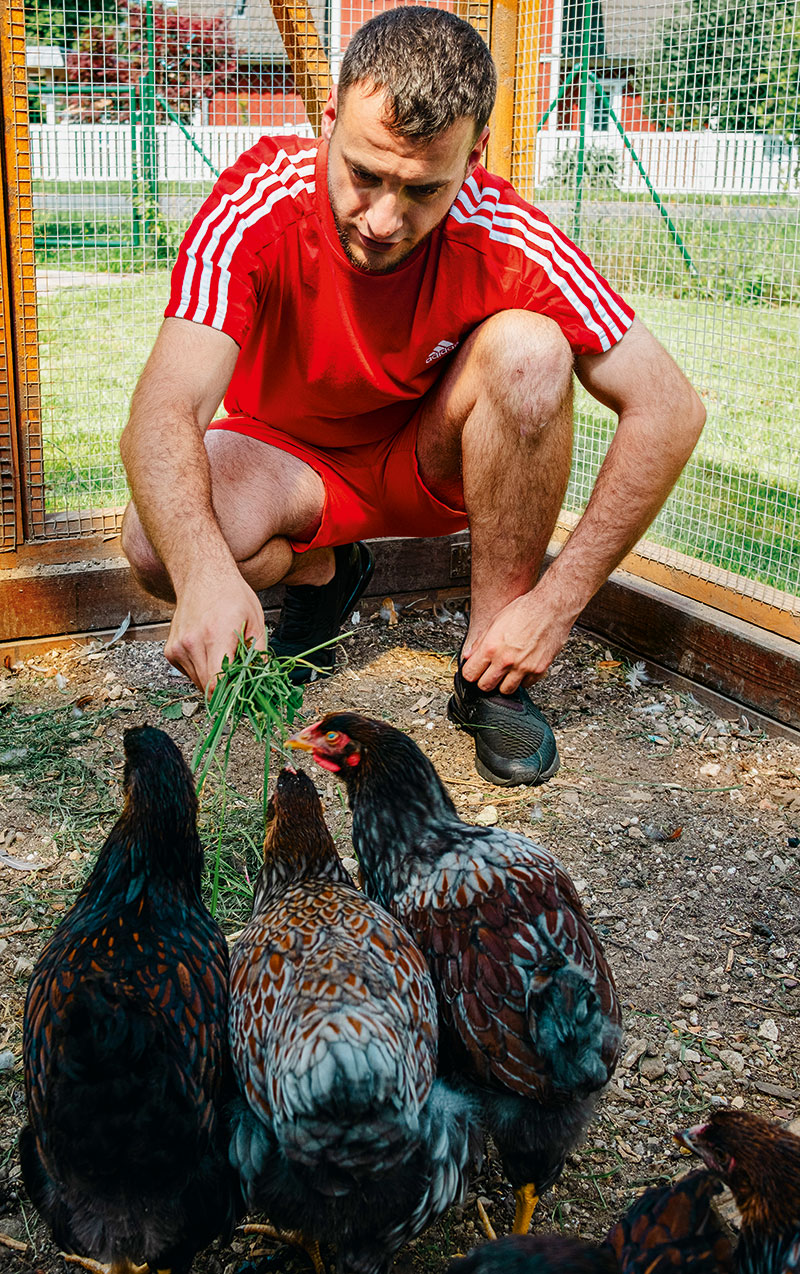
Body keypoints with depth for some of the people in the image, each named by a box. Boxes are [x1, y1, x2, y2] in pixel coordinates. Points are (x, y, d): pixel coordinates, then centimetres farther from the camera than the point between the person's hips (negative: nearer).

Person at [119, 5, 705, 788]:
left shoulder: (505, 239, -26)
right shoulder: (260, 203, -27)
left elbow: (670, 409, -24)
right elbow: (164, 410, -36)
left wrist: (555, 604, -28)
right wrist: (204, 568, -57)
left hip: (432, 462, 0)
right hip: (290, 459, 0)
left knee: (529, 348, -30)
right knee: (159, 542, -31)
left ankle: (489, 671, -17)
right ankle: (321, 573, 5)